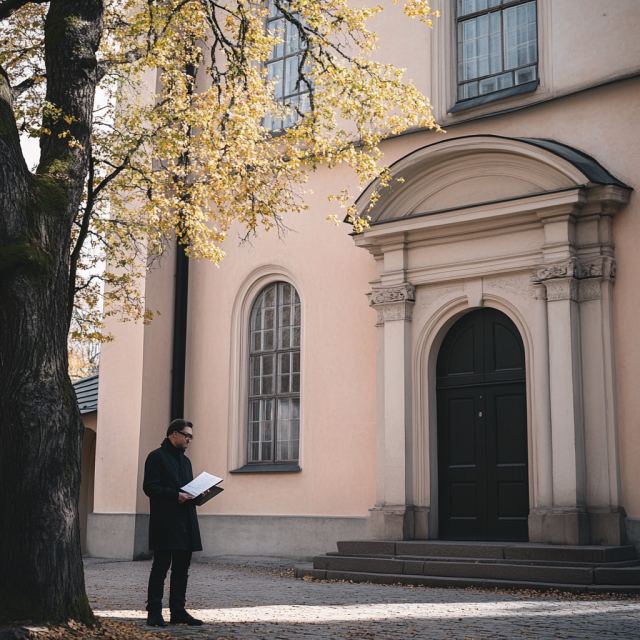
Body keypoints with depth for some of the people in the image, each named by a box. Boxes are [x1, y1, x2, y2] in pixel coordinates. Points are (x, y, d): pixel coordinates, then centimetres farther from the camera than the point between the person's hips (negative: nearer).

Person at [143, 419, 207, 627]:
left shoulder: (185, 461, 21)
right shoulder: (157, 457, -4)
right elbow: (150, 487, -13)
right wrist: (175, 494, -23)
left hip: (185, 523, 8)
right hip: (165, 523, -8)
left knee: (182, 569, 9)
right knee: (160, 567, -3)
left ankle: (178, 611, 14)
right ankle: (154, 613, 2)